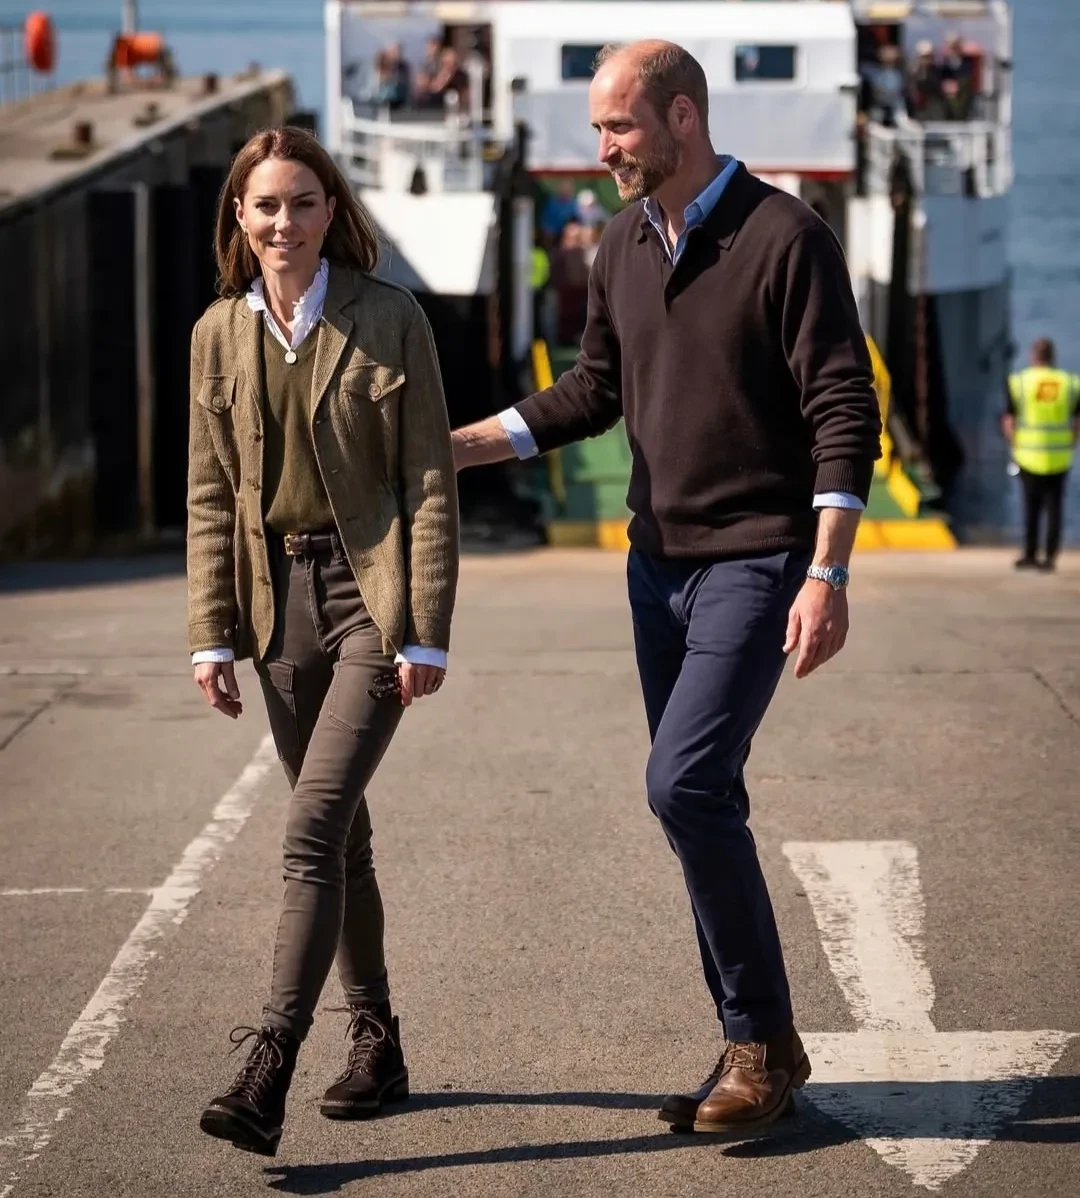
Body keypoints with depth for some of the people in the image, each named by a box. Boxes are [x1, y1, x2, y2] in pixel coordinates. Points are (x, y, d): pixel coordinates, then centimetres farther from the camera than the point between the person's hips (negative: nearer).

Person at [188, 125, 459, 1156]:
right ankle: (376, 1042, 25)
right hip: (281, 600, 5)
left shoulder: (387, 319, -5)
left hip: (370, 591, -5)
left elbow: (429, 481, -6)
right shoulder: (219, 335, 7)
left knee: (312, 833, -14)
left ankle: (267, 1074, -19)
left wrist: (426, 633, -11)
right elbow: (209, 495, 10)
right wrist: (211, 634, 3)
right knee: (340, 838, 13)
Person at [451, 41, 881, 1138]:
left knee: (685, 785, -18)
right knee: (700, 800, 8)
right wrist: (455, 445, 10)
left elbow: (844, 412, -14)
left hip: (754, 562, -7)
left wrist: (826, 573, -21)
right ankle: (755, 1048, 17)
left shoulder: (785, 238, -12)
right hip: (658, 560, 7)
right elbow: (592, 392, 19)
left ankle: (762, 1038, -6)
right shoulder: (622, 246, 9)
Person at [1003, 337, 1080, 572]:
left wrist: (1015, 447, 7)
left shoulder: (1018, 382, -3)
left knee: (1031, 506, 9)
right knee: (1054, 507, 6)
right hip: (1060, 458, 1)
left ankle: (1030, 555, 12)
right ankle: (1050, 557, 3)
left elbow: (1009, 421, -3)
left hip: (1029, 456, -1)